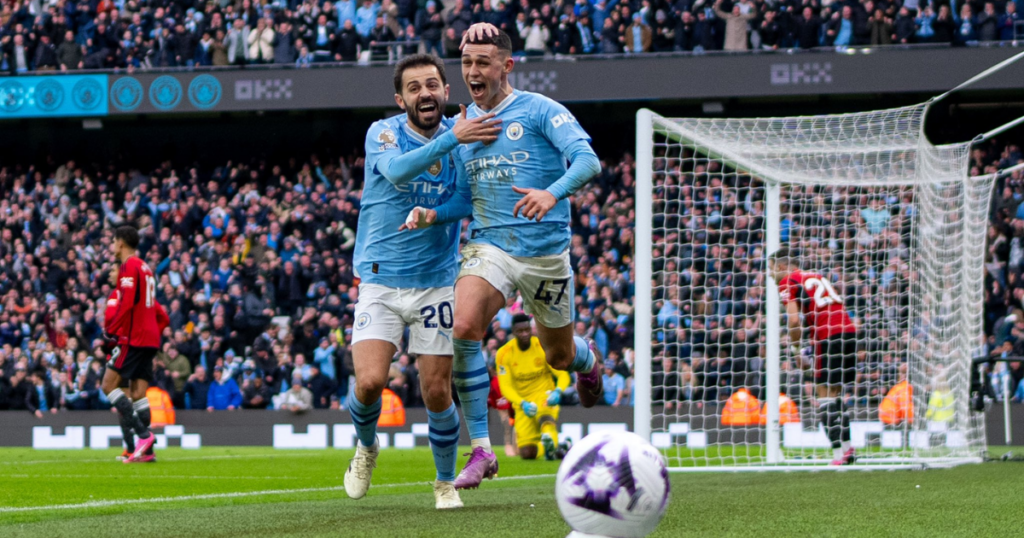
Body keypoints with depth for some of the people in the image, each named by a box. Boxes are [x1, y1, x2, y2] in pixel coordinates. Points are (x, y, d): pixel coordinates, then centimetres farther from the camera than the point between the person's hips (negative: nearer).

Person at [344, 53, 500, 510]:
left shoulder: (462, 131, 3)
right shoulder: (383, 133, -7)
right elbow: (398, 168, -27)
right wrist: (452, 139, -34)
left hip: (436, 282, 2)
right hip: (380, 282, -2)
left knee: (437, 392, 0)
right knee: (370, 381, -17)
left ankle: (446, 483, 21)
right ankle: (366, 447, 14)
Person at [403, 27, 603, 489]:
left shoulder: (539, 111, -8)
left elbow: (587, 161, -20)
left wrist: (552, 192, -40)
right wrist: (432, 215, -5)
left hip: (545, 249, -3)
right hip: (489, 245, 3)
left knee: (558, 356, 14)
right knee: (464, 328, -26)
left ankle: (588, 362, 56)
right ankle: (480, 449, -21)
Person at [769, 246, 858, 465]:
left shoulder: (788, 282, 1)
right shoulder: (817, 277, 23)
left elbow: (794, 320, -10)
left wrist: (796, 350, 3)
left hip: (828, 336, -7)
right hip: (849, 331, 7)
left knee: (826, 394, -4)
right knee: (835, 393, 17)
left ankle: (839, 452, -14)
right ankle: (847, 449, 16)